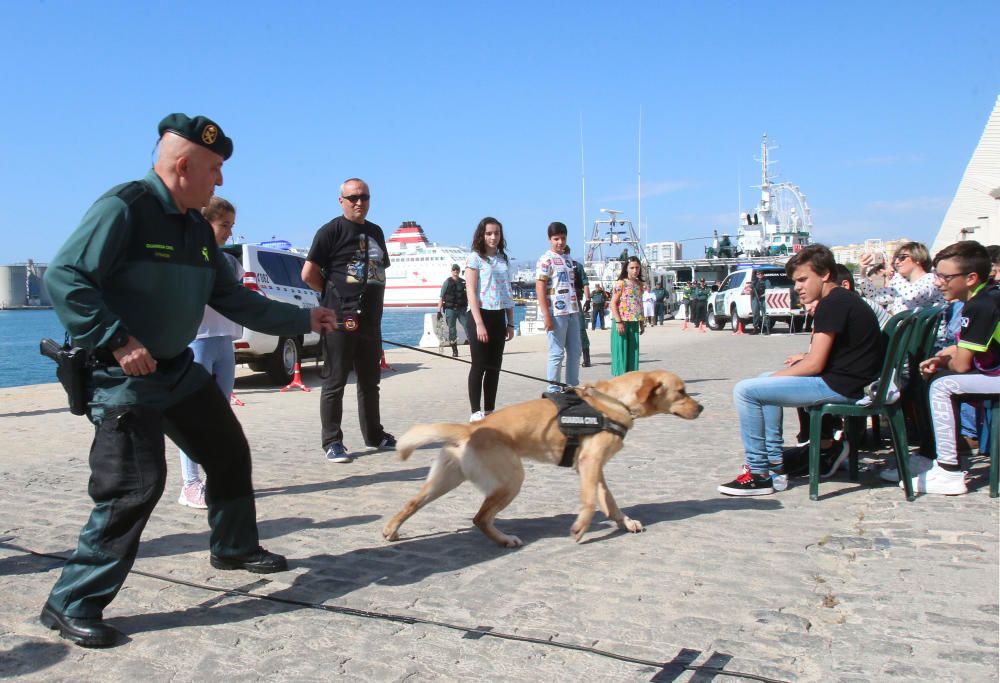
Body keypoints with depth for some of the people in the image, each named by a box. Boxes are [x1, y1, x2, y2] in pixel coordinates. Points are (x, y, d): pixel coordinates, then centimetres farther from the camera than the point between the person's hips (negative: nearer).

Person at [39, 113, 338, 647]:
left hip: (177, 368, 9)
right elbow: (64, 278, -21)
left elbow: (233, 299, 15)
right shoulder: (123, 208, -16)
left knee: (229, 452, 15)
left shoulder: (198, 228, 9)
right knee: (136, 486, -14)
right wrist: (117, 341, -27)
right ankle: (72, 605, 4)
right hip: (122, 377, -9)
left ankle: (235, 547, 38)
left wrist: (303, 320, 14)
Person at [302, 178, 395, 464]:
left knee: (370, 381, 15)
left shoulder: (375, 231, 15)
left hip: (370, 320, 7)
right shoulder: (332, 230, -5)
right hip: (341, 321, -7)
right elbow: (309, 273, -10)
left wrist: (373, 302, 12)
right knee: (335, 382, -1)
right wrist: (334, 295, 0)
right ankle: (332, 442, 6)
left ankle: (374, 435, 27)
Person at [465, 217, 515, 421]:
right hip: (480, 315, -6)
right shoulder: (475, 258, -3)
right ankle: (476, 412, 3)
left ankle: (490, 410, 16)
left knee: (494, 366, 8)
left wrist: (510, 323, 12)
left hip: (499, 317, 6)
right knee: (479, 365, -3)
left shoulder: (504, 260, 14)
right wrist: (479, 323, -16)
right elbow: (471, 292, -9)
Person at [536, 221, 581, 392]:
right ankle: (554, 391, 5)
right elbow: (540, 288, -12)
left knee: (575, 351, 10)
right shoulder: (546, 259, -6)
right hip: (556, 313, -7)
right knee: (557, 353, -3)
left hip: (572, 312, 7)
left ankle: (573, 387, 20)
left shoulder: (568, 259, 16)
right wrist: (546, 315, -18)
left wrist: (577, 308, 16)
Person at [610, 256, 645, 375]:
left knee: (633, 350, 8)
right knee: (621, 350, -3)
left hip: (634, 323, 6)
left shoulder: (639, 284, 12)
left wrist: (642, 322, 17)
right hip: (622, 322, -6)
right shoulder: (621, 283, -7)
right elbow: (613, 303, -11)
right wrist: (618, 322, -18)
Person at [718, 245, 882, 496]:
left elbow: (815, 365, -18)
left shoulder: (832, 304, -15)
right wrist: (806, 358, 11)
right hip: (841, 380, 11)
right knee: (764, 383, 24)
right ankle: (774, 463, 17)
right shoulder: (843, 299, 17)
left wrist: (774, 376, -6)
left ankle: (759, 474, -7)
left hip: (840, 386, -11)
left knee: (745, 390, -13)